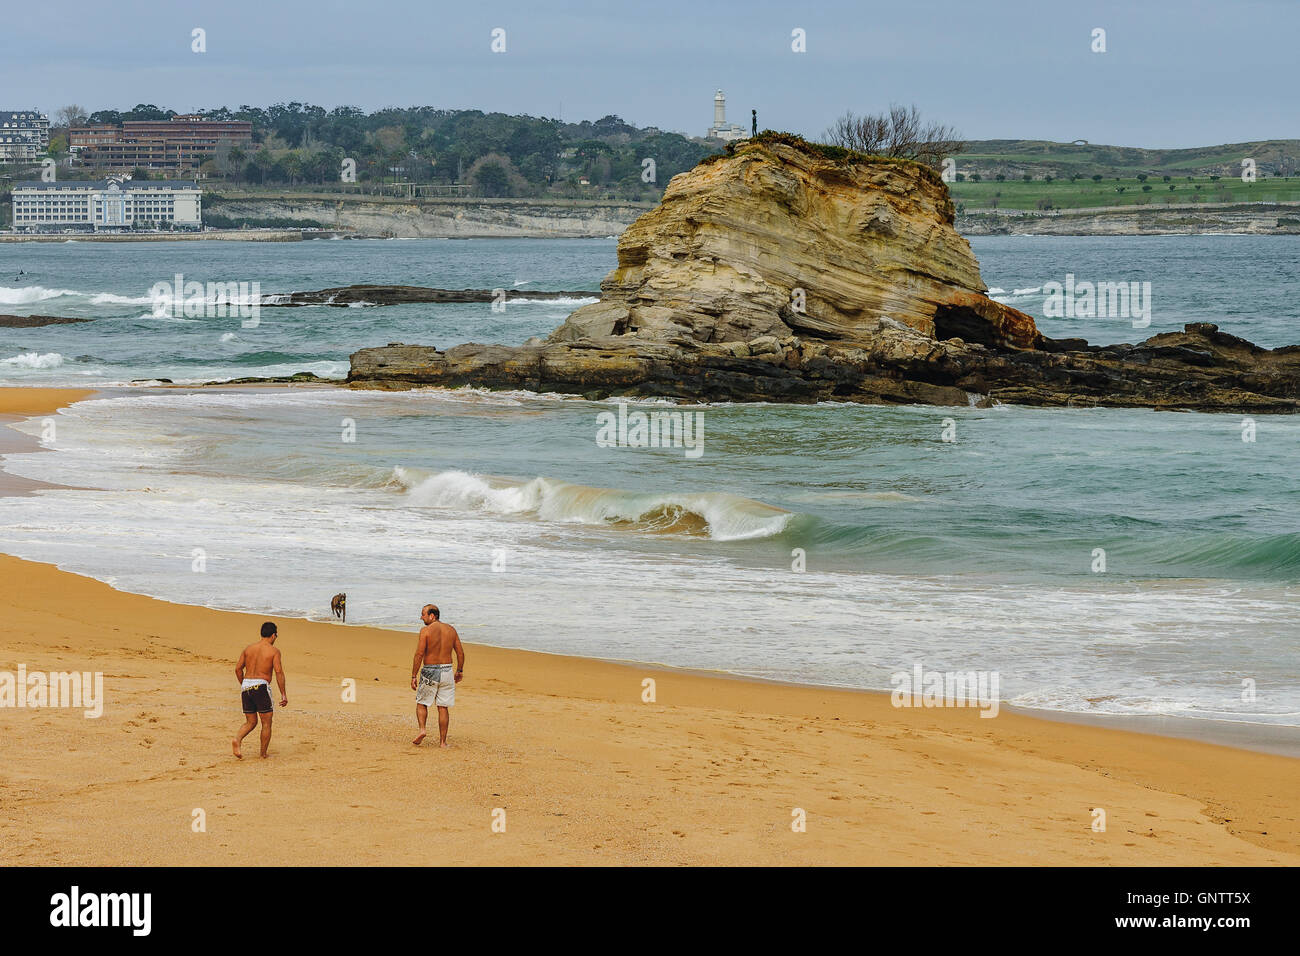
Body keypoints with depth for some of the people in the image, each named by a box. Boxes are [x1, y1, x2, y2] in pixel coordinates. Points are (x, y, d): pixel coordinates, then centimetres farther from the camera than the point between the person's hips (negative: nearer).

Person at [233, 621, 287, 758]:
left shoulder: (249, 648, 12)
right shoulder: (274, 651, -2)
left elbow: (238, 668, 11)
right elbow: (279, 672, -10)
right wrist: (283, 695, -8)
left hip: (246, 686, 5)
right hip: (261, 686, -5)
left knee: (250, 722, 15)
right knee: (266, 723, 8)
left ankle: (238, 740, -12)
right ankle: (263, 754, 8)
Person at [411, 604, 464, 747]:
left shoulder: (426, 630, -10)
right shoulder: (450, 629, 5)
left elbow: (419, 654, -14)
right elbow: (460, 652, 8)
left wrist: (414, 676, -10)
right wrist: (460, 671, 20)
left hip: (429, 672, -4)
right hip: (447, 671, 4)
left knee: (421, 703, 15)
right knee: (443, 707, 8)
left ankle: (422, 729, -5)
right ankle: (442, 741, 8)